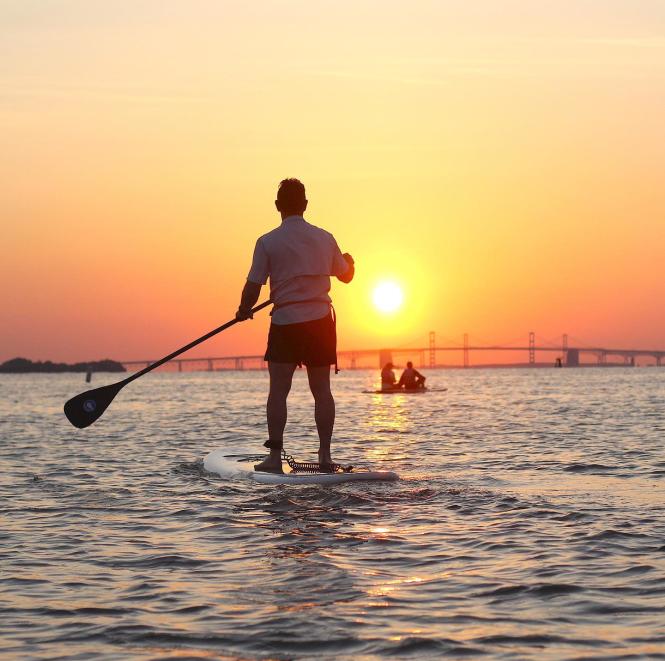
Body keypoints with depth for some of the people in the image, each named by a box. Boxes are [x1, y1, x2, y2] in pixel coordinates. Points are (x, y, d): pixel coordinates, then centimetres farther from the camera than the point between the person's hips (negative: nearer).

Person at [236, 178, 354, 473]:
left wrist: (243, 311, 15)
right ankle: (325, 455, 6)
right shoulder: (324, 238, 4)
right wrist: (349, 260, 41)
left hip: (285, 323, -3)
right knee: (321, 390, 7)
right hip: (321, 320, 3)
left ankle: (275, 457, -3)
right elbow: (346, 275, 18)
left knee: (278, 390, 1)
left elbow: (254, 285, -5)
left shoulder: (268, 242, -6)